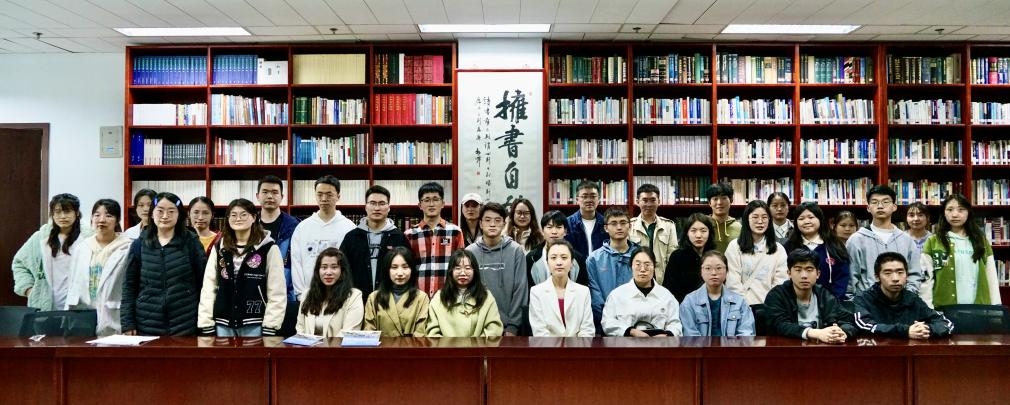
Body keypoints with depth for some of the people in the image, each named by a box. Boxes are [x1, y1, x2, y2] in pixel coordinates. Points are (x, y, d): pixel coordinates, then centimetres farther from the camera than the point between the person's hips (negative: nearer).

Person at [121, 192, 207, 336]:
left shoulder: (191, 242, 0)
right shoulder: (139, 244, 5)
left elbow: (203, 281, 1)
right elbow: (129, 285, 7)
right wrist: (128, 323, 1)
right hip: (146, 326, 2)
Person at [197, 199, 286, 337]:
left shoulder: (268, 247, -3)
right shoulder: (219, 248, 10)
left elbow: (277, 292, -6)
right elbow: (208, 287, 7)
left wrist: (270, 328, -11)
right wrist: (206, 325, 0)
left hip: (255, 324, -3)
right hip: (223, 323, 4)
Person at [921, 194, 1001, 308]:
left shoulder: (981, 240, 9)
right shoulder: (933, 241, 0)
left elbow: (991, 276, 9)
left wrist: (996, 306, 3)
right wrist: (927, 309, -10)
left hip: (978, 307, 2)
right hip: (944, 307, -2)